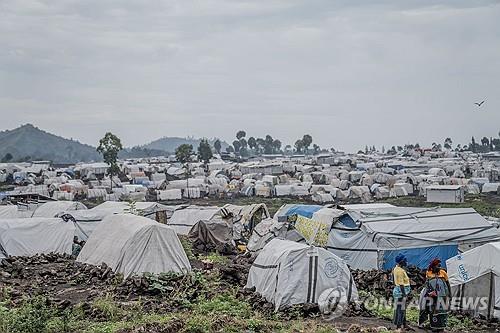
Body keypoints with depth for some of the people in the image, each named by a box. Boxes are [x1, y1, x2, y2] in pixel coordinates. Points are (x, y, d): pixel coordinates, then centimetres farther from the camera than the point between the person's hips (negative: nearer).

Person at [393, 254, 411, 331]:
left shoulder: (396, 268, 12)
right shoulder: (400, 271, -20)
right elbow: (401, 284, -23)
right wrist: (404, 294, -22)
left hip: (402, 291, 11)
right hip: (401, 291, -11)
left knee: (403, 308, 18)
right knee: (400, 309, -6)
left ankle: (404, 324, 28)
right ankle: (398, 326, -2)